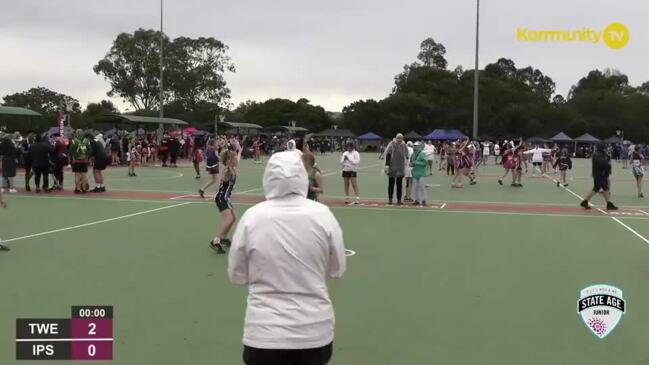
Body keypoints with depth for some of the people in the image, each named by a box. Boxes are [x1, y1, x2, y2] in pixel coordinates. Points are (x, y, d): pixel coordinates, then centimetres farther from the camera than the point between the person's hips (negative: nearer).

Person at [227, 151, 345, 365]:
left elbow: (237, 276, 1)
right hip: (315, 332, 1)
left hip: (265, 335, -1)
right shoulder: (322, 214, -8)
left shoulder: (251, 217, -9)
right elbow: (337, 270, 3)